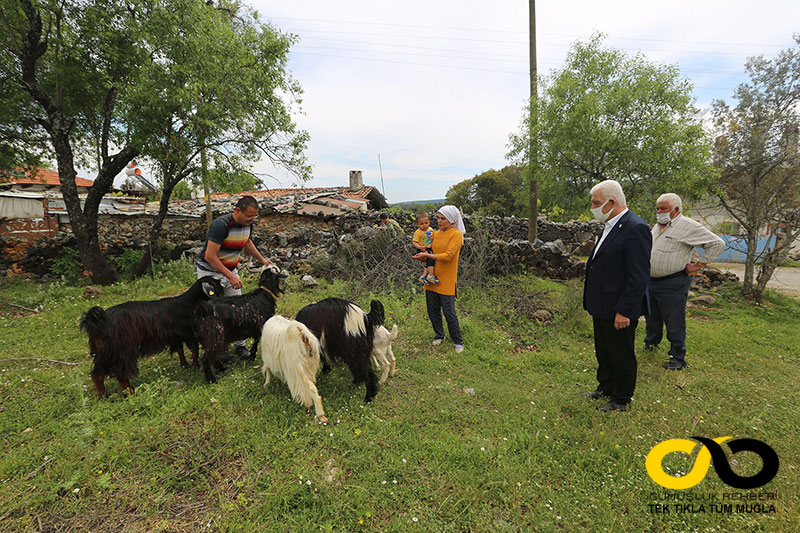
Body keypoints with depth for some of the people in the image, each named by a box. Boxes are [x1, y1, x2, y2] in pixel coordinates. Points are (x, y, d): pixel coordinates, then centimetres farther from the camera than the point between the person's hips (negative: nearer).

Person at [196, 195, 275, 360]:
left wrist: (262, 260, 13)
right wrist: (230, 276, -28)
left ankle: (240, 346, 13)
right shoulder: (221, 225, -27)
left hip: (230, 270, 7)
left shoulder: (247, 224, -4)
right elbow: (210, 256, -27)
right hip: (210, 271, -7)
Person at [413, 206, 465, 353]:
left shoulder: (456, 235, -10)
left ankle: (458, 342, 18)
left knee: (449, 312, -1)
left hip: (446, 280, -6)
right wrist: (422, 257, -8)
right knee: (432, 310, 14)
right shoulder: (435, 234, 9)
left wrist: (428, 255, -20)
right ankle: (439, 335, 35)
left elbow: (448, 256, -20)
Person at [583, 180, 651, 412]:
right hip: (602, 306, 9)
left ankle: (621, 400, 27)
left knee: (621, 355, 9)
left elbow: (639, 276, -22)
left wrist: (624, 311, -22)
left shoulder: (635, 228, -20)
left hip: (619, 310, -9)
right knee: (603, 352, 23)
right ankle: (605, 388, 41)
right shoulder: (610, 226, 10)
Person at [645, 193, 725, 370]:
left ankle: (678, 358, 15)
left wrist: (699, 265, -9)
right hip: (651, 282, 7)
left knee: (674, 324, 2)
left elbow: (718, 244, -9)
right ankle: (650, 344, 37)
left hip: (673, 284, -7)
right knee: (651, 317, 20)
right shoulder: (657, 226, 12)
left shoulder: (689, 226, -11)